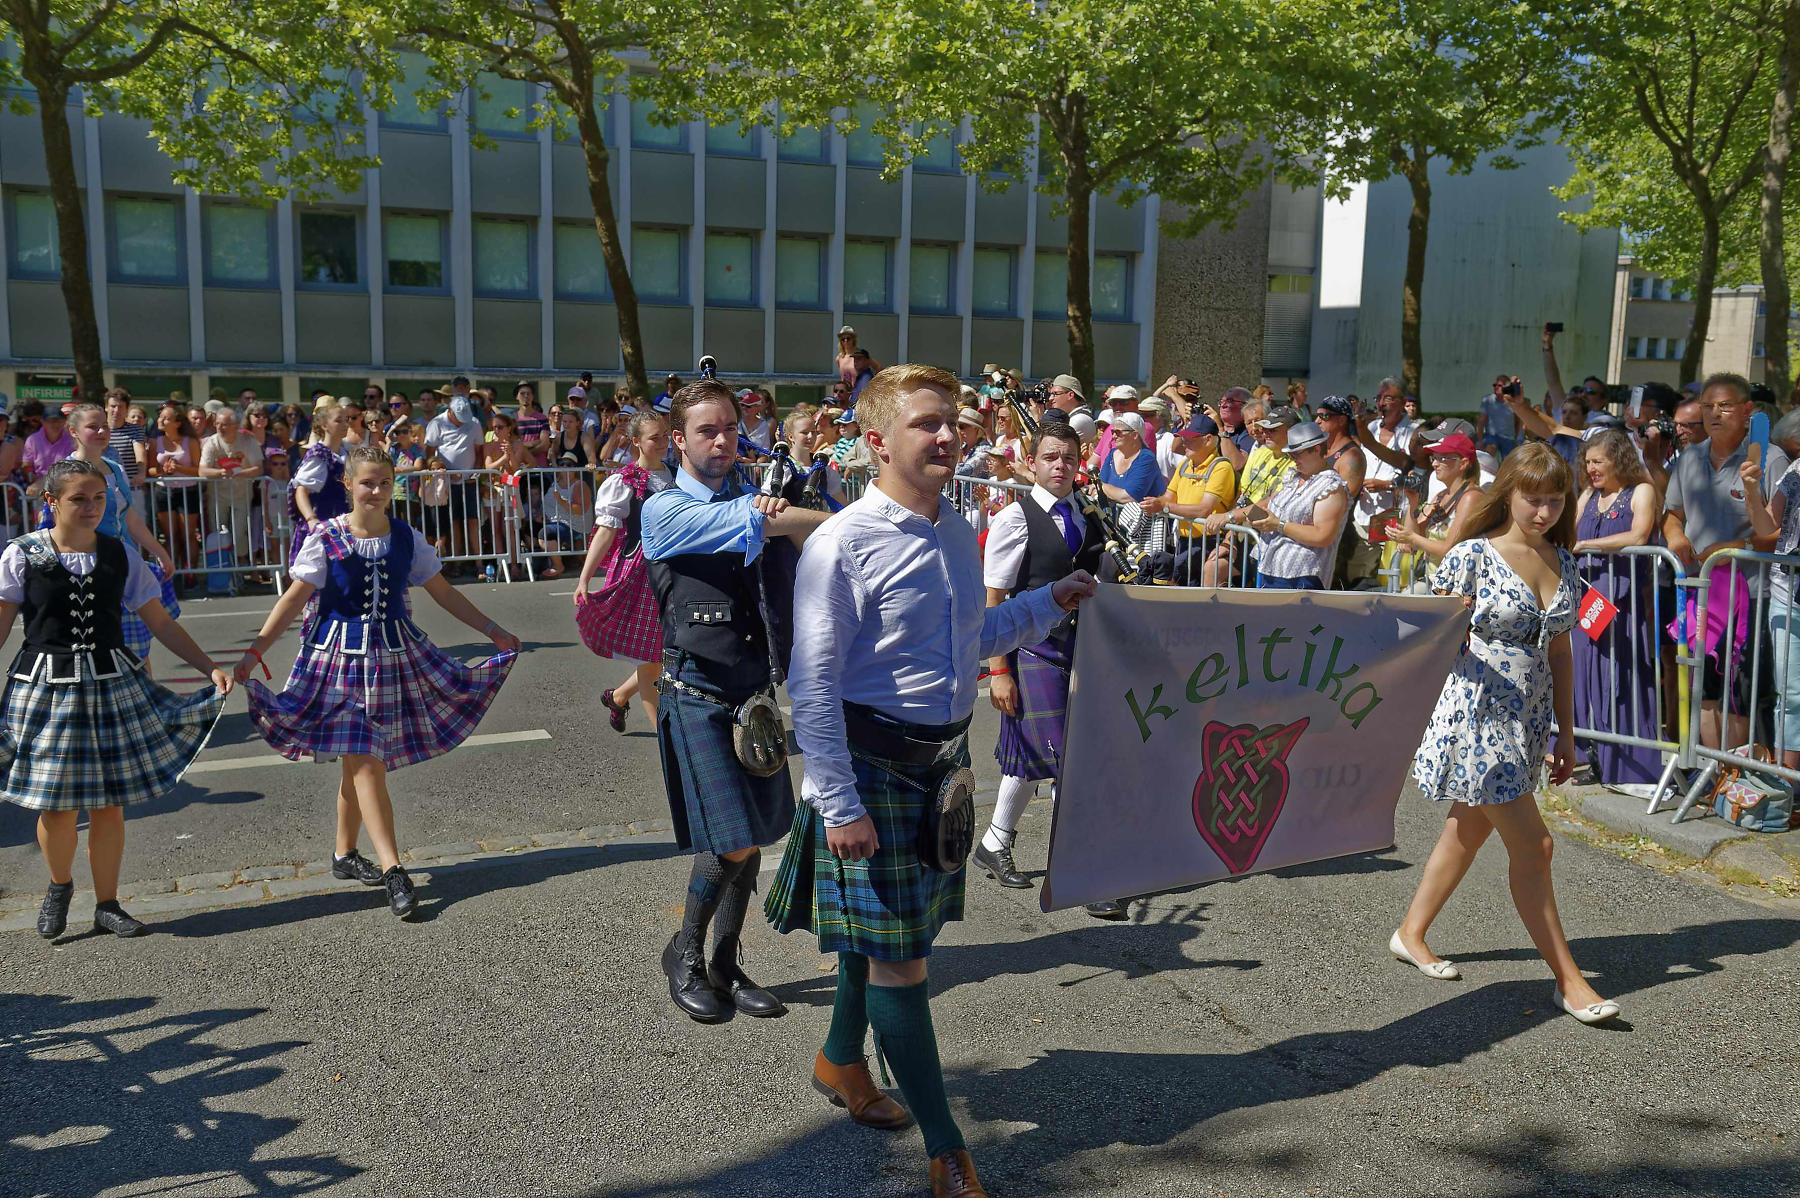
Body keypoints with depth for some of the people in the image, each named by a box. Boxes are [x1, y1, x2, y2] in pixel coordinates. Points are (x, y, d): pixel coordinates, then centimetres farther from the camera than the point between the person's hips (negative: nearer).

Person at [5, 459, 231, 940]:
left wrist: (211, 668, -1)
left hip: (111, 684, 2)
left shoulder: (120, 556, 2)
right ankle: (59, 885, 32)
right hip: (47, 687, -2)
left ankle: (107, 904, 22)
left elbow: (161, 622, 6)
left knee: (108, 803, 5)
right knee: (58, 806, 2)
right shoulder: (22, 556, -4)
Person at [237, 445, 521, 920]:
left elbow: (443, 591, 11)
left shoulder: (406, 537, 3)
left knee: (359, 761, 10)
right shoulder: (325, 538, -6)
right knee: (365, 763, -7)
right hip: (341, 654, -3)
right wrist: (254, 652, -10)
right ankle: (393, 871, -8)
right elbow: (294, 598, -4)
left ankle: (345, 855, 28)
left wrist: (492, 630, 11)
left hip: (394, 653, 3)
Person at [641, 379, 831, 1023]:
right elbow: (754, 523, -19)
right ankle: (684, 954, 17)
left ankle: (725, 966, 25)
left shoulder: (755, 494, 12)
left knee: (752, 840, 9)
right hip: (698, 696, -5)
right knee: (731, 844, -8)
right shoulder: (664, 511, -7)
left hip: (758, 692, 6)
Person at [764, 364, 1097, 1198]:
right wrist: (839, 804, -20)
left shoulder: (958, 534, 7)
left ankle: (840, 1060, 44)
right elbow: (813, 684, -18)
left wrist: (1048, 603, 11)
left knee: (887, 932, 20)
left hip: (942, 758, 7)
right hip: (871, 765, -7)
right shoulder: (842, 544, -17)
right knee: (897, 954, 0)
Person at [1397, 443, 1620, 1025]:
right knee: (1531, 845, -5)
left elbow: (1559, 653, 13)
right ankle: (1568, 979, 7)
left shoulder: (1562, 563, 8)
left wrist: (1566, 733, 14)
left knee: (1467, 830, 17)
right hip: (1478, 715, -7)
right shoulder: (1473, 555, -11)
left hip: (1530, 719, 7)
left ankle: (1411, 933, 33)